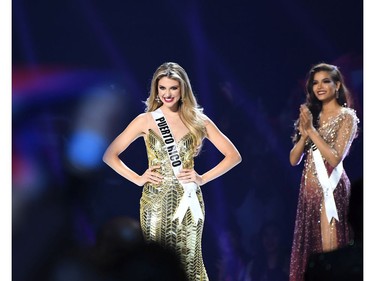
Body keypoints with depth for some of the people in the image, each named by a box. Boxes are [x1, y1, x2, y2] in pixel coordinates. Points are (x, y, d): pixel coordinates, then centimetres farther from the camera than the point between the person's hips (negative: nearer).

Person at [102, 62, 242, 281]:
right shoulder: (146, 121, 4)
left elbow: (233, 155, 7)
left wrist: (203, 178, -1)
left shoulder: (198, 121, 6)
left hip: (188, 200, 1)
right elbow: (110, 155, 4)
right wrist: (138, 179, -5)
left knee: (188, 261, 1)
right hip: (156, 201, -1)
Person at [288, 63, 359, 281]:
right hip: (309, 189, 7)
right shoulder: (312, 114, 14)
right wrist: (304, 133, -7)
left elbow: (335, 158, -17)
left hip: (330, 188, -7)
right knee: (307, 249, 7)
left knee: (329, 252, -8)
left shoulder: (346, 116, -4)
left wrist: (312, 130, -14)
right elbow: (294, 159, 9)